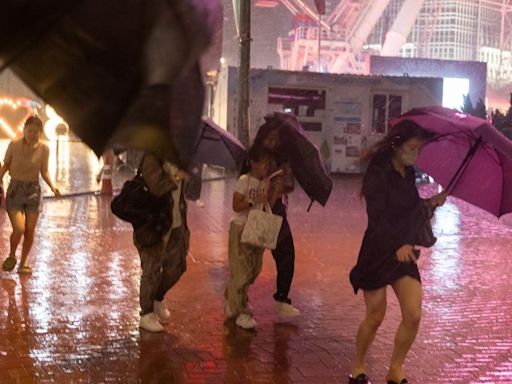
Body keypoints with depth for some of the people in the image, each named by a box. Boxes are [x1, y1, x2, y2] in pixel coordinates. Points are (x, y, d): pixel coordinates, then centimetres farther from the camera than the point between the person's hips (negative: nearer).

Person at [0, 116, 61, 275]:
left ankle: (23, 263, 24)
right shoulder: (14, 145, -10)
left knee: (30, 230, 4)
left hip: (33, 190, 2)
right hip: (15, 190, -2)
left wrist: (52, 187, -13)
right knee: (19, 229, -14)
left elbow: (44, 171, 2)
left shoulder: (44, 149, -7)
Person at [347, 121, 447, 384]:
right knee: (375, 317, 4)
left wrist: (429, 203, -1)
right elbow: (377, 217, -22)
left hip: (404, 251, 6)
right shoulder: (378, 172, -14)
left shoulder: (408, 173, 6)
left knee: (413, 315, -4)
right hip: (378, 251, -6)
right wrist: (397, 245, -36)